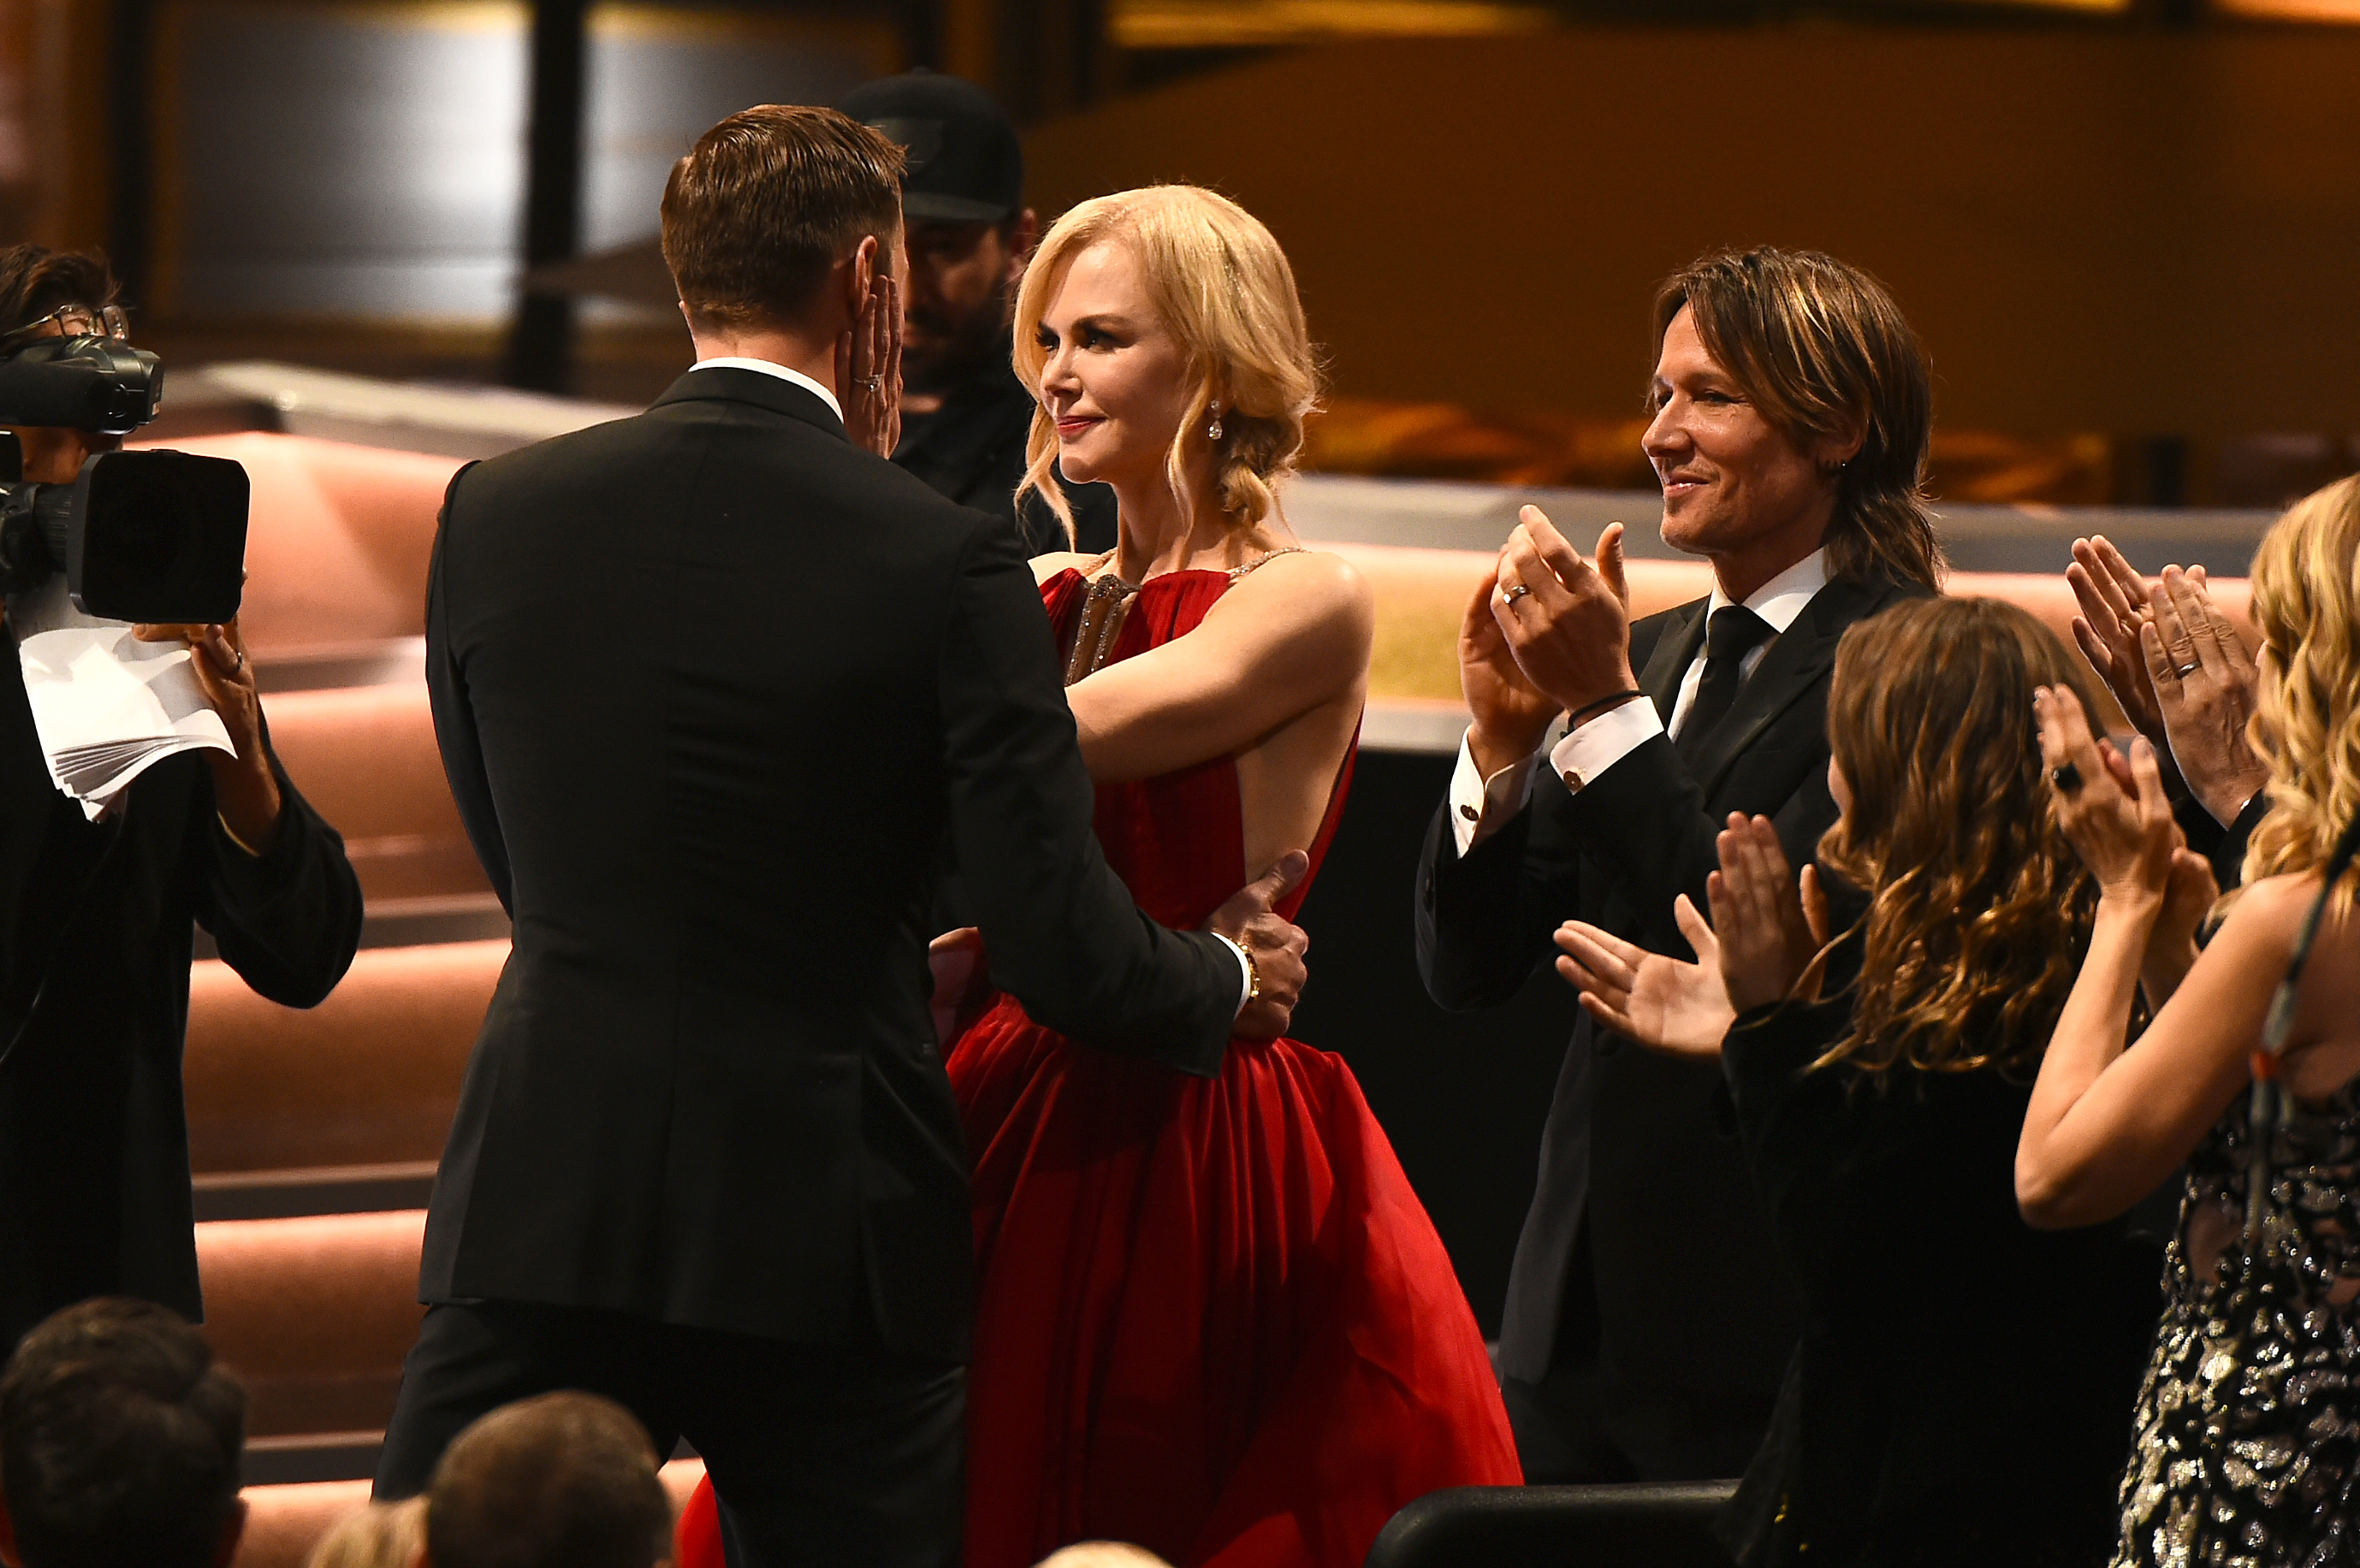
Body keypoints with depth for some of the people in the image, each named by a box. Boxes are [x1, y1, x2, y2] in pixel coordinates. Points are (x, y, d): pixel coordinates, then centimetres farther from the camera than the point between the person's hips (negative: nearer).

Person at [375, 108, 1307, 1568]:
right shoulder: (945, 563, -9)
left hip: (545, 1214, 2)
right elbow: (1062, 948, -9)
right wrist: (1228, 974, 14)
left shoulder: (494, 514, 1)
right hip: (827, 1229, -2)